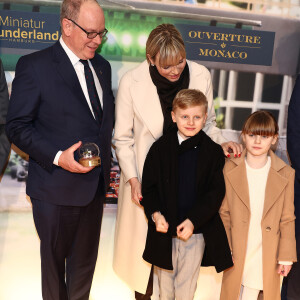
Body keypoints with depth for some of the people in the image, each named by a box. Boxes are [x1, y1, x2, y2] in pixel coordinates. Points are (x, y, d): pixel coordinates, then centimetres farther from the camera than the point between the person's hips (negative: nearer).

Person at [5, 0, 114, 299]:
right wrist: (57, 157, -24)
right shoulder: (34, 66, -13)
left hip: (95, 184, 6)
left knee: (85, 259, 21)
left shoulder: (102, 66, 8)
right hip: (57, 189, -5)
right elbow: (17, 126, -13)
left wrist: (104, 159, 4)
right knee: (54, 258, 17)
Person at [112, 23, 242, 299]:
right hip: (146, 175, -1)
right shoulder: (132, 82, -17)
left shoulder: (201, 76, -12)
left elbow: (208, 123, 5)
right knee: (144, 238, 16)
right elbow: (123, 138, -6)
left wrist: (221, 142, -15)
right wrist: (133, 179, -13)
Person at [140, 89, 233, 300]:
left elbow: (216, 192, -6)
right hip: (164, 227, 1)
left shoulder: (213, 152, -3)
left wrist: (193, 221, -16)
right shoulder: (160, 148, -1)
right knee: (165, 278, 17)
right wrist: (155, 213, -14)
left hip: (196, 229, -1)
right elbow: (149, 186, 1)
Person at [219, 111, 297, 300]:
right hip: (236, 251, 1)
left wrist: (286, 256, 0)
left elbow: (287, 219, -1)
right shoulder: (230, 169, -5)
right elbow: (224, 212, 0)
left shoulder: (286, 174, -6)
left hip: (266, 255, -1)